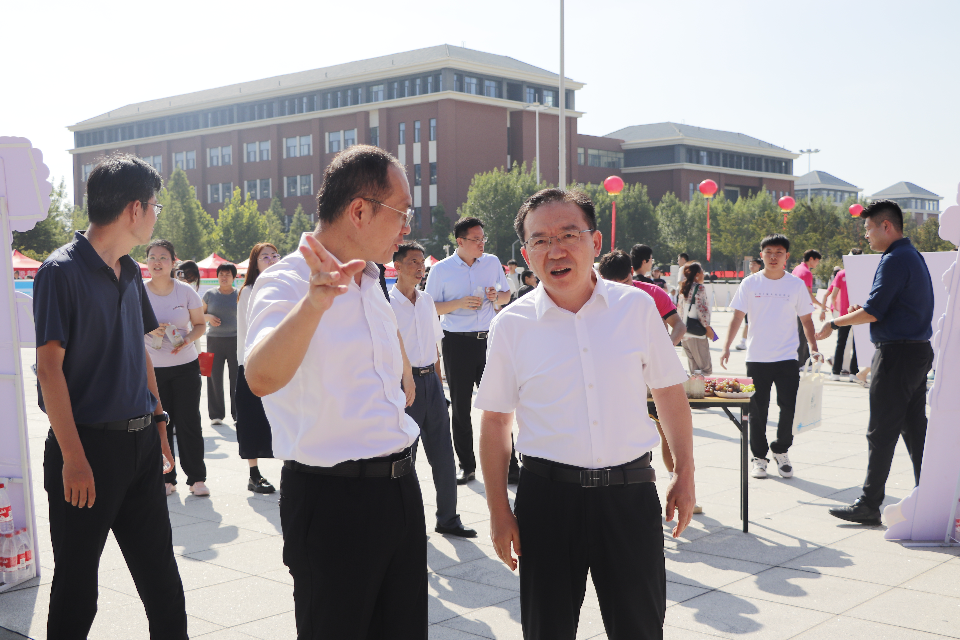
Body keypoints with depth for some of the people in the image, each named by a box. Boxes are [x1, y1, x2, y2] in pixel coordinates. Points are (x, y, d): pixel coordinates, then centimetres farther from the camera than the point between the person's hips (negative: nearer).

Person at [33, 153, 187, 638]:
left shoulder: (130, 273, 11)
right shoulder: (62, 271, -12)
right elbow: (49, 367, -16)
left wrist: (158, 422, 14)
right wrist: (73, 458, -19)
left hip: (140, 442, 7)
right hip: (89, 446, -7)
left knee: (161, 576, 13)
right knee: (77, 585, 4)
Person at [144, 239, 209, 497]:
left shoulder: (185, 291, -1)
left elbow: (200, 324, 5)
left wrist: (188, 340, -15)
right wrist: (149, 329, -16)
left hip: (186, 365, 0)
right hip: (152, 368, 1)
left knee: (188, 422, 0)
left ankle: (197, 478, 9)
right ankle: (165, 478, 14)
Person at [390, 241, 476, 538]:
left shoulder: (427, 300, 12)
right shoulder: (386, 302, -8)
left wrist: (437, 380, 13)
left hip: (431, 380, 6)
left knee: (442, 453, 8)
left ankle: (447, 518, 19)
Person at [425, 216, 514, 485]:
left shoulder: (492, 262, 7)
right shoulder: (441, 269, -1)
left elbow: (507, 295, 17)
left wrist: (496, 296, -7)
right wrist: (459, 303, -15)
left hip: (488, 339, 1)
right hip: (457, 343, -1)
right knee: (460, 407, 6)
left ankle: (509, 465, 6)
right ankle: (466, 465, 18)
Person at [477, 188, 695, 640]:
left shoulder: (636, 307, 0)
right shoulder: (511, 326, -2)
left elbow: (670, 392, 10)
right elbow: (495, 421, 3)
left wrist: (685, 475, 8)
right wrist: (499, 512, 2)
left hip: (630, 490, 1)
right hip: (548, 496, 0)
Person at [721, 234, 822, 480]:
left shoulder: (796, 284, 3)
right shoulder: (750, 284, 1)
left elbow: (806, 319, 8)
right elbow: (737, 317, 1)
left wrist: (813, 348, -5)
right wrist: (726, 347, -8)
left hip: (787, 358, 0)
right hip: (756, 358, 0)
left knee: (789, 408, -3)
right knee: (757, 411, 4)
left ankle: (780, 451, 18)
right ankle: (759, 457, 17)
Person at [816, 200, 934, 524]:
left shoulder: (895, 260, -16)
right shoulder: (913, 256, 16)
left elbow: (874, 312, -19)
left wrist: (834, 324, -7)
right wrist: (864, 310, 18)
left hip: (897, 354, -10)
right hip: (919, 351, 10)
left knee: (881, 433, -5)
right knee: (914, 428, 13)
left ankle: (869, 505, 0)